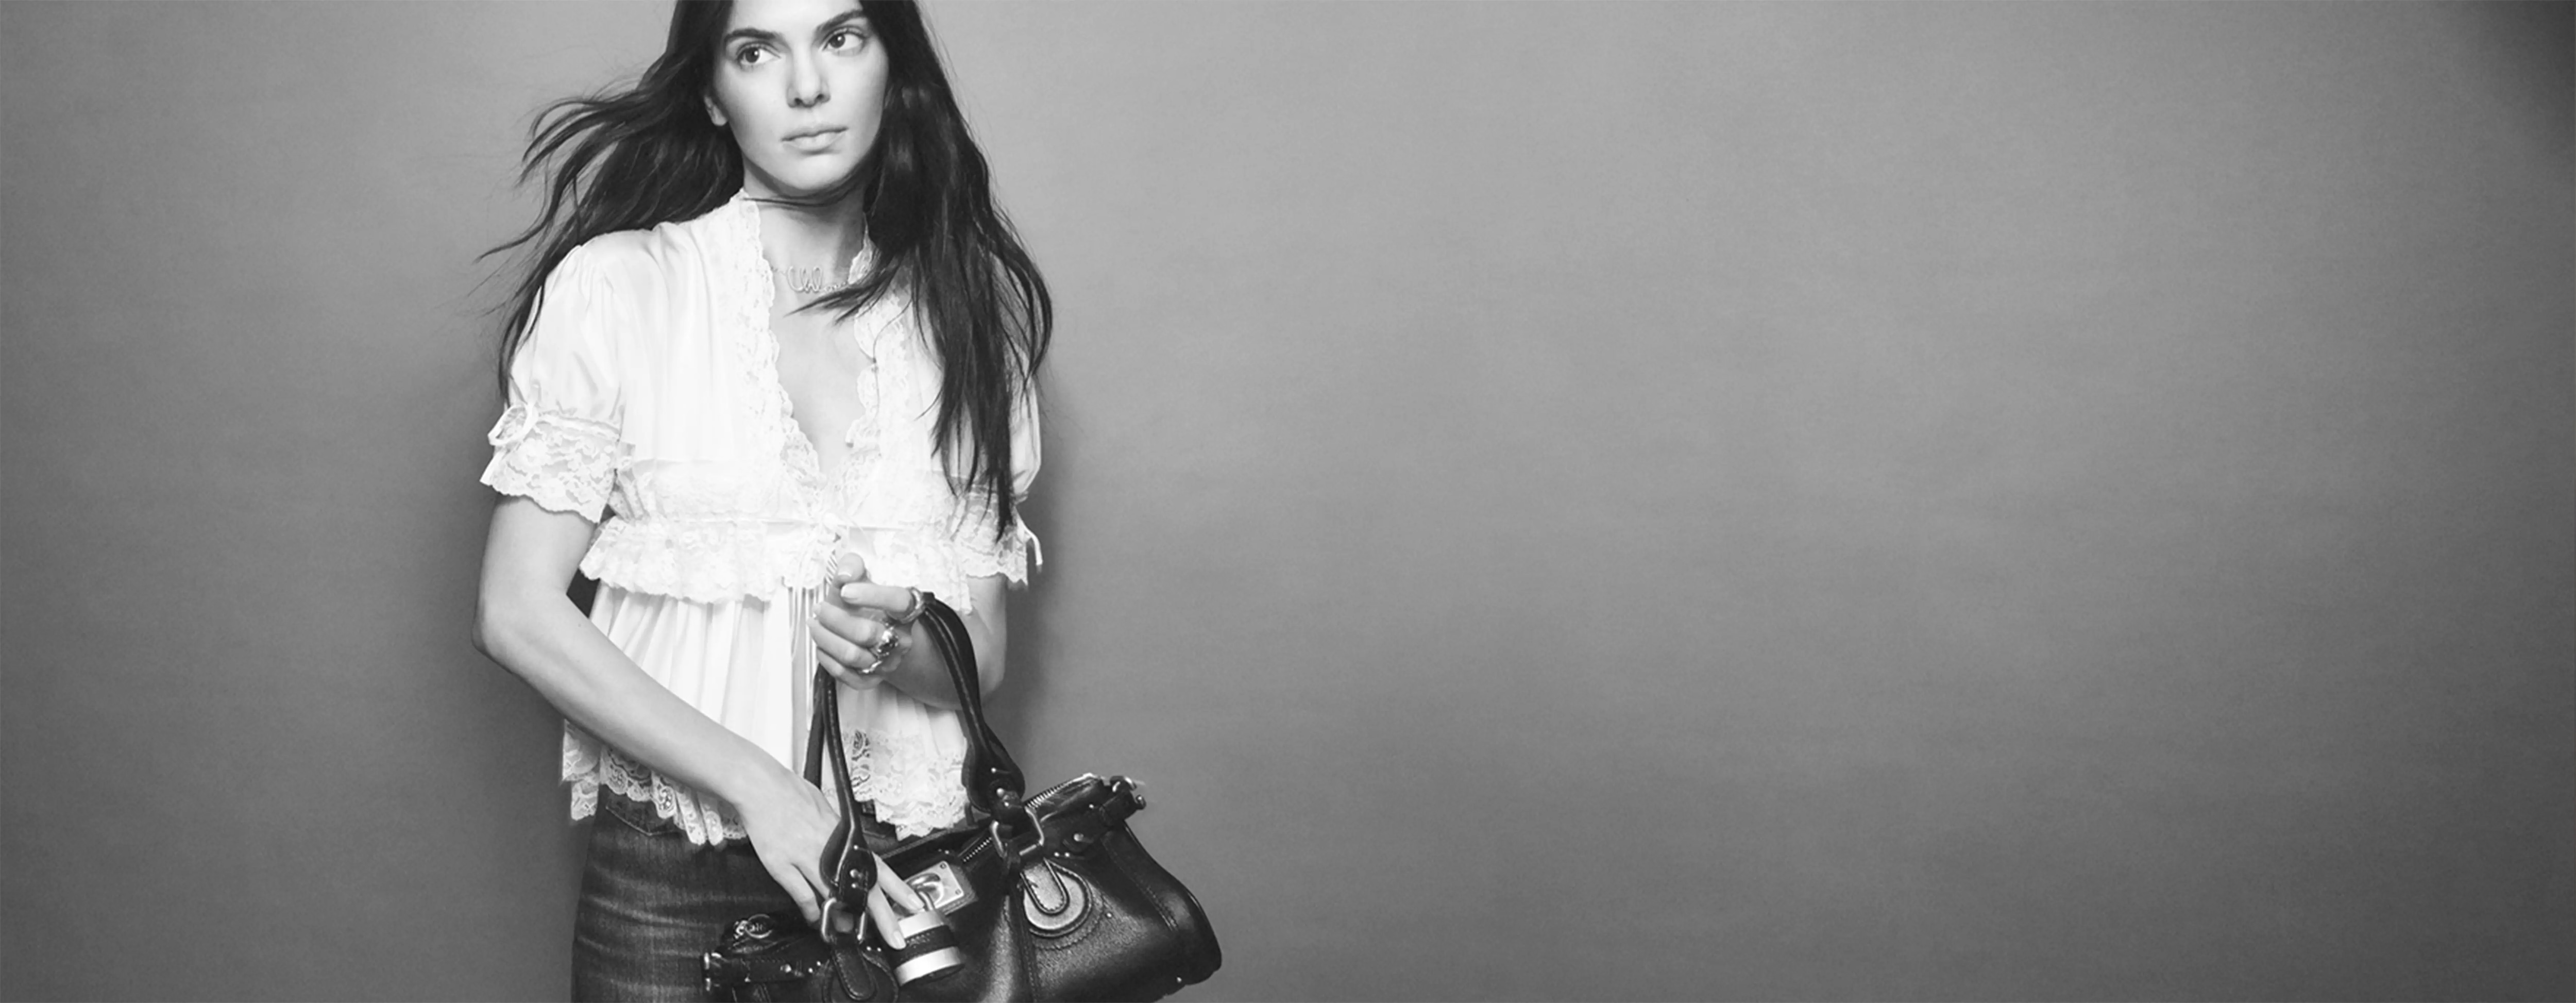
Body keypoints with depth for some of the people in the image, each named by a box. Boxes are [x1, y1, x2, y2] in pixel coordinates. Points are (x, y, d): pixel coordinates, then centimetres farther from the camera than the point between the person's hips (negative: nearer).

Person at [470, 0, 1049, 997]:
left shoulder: (971, 307, 2)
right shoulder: (614, 285, -7)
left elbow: (983, 653, 4)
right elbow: (519, 612, -8)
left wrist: (901, 646, -18)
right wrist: (756, 785, -16)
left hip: (907, 873, 2)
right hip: (666, 878, -2)